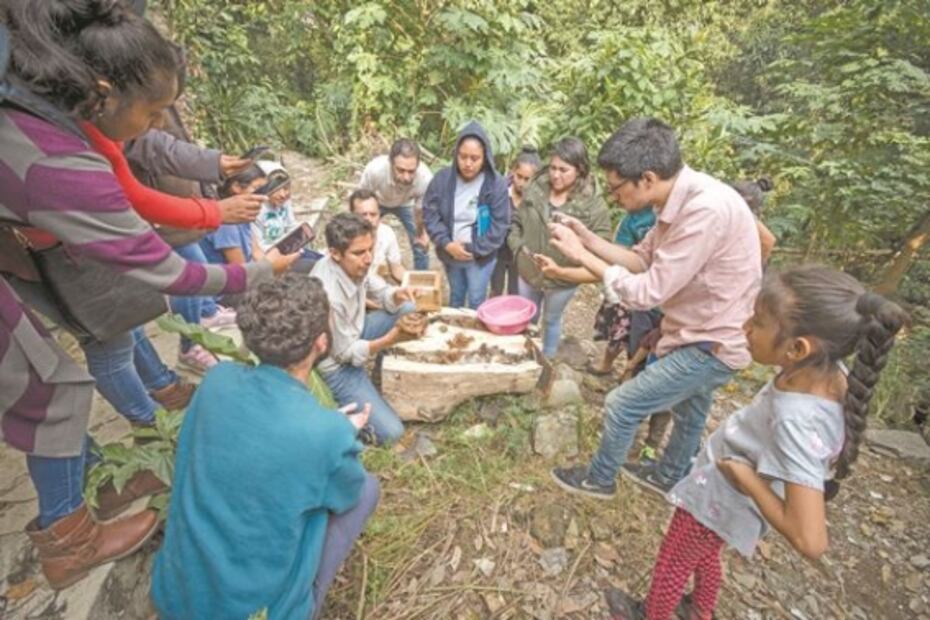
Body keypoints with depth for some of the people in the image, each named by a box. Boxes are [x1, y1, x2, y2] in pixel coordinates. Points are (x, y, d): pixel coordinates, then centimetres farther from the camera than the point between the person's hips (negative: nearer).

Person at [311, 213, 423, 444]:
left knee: (408, 308, -3)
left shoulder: (354, 265, -15)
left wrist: (397, 295, -23)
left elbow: (381, 291, 1)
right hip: (336, 365, -7)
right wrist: (394, 338, -35)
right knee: (391, 432, -11)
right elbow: (347, 353, -24)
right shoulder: (328, 295, -36)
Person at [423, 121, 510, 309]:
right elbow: (429, 213, -8)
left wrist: (474, 249, -18)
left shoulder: (496, 184, -17)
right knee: (455, 296, 25)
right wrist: (447, 244, -19)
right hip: (450, 253, 3)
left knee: (476, 301, 12)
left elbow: (500, 225, -16)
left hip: (480, 257, -3)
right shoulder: (443, 178, -11)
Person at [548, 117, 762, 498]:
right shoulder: (682, 199, -3)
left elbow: (647, 292, -30)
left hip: (712, 345, -9)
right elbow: (643, 259, 4)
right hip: (705, 336, 9)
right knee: (689, 411, 27)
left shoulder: (706, 210, -33)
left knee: (622, 405, 0)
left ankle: (599, 479, 26)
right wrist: (588, 238, -8)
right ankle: (669, 477, 53)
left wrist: (581, 255, -22)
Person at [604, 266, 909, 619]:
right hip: (723, 493, 7)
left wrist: (747, 478, -28)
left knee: (672, 566, 23)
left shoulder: (797, 422, -41)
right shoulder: (829, 374, -19)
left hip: (716, 503, -7)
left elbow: (810, 542, -39)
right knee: (704, 558, 35)